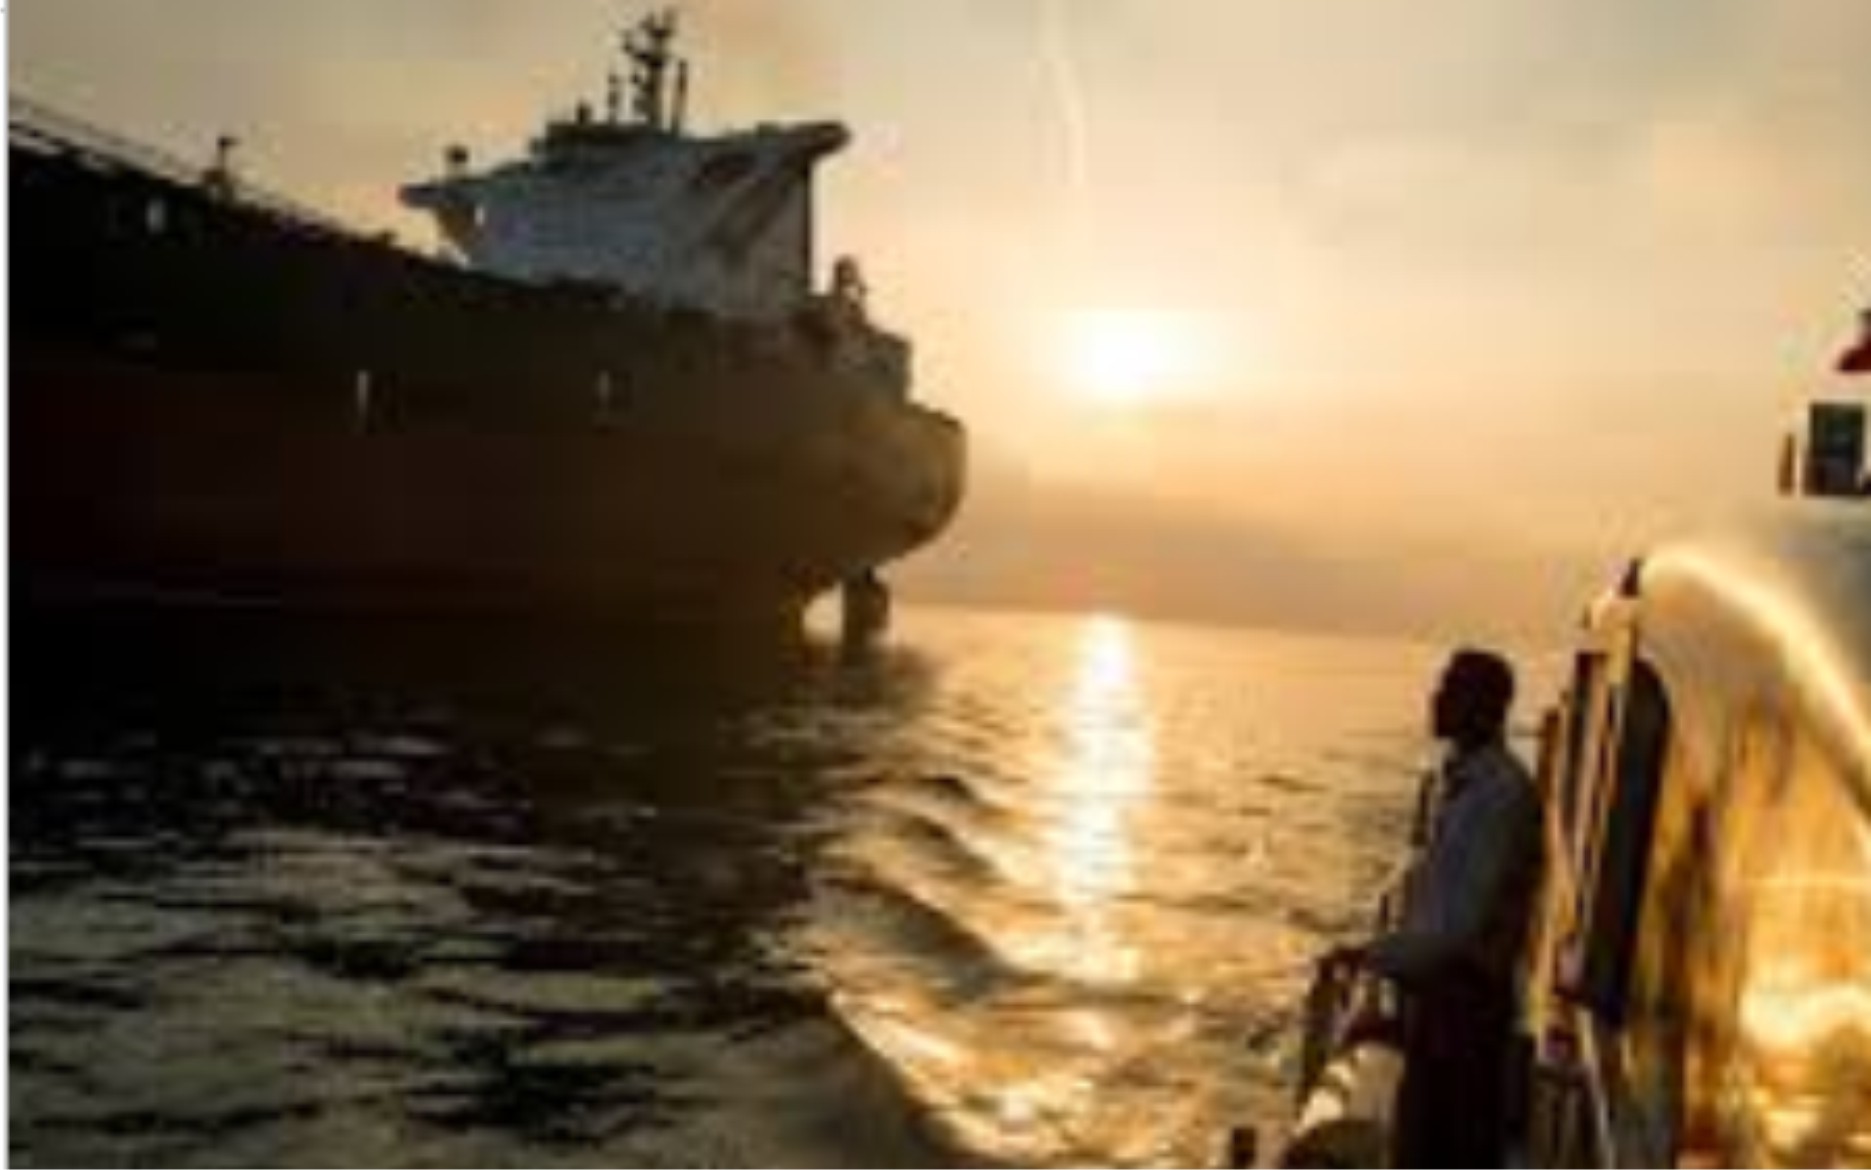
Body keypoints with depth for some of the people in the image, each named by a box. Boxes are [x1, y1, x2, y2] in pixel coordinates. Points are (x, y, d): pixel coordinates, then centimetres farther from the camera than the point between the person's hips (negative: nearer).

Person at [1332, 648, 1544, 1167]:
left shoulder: (1504, 793, -20)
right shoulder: (1456, 778, 8)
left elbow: (1467, 920, -23)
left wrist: (1374, 956, -19)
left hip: (1469, 993, -9)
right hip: (1432, 985, 9)